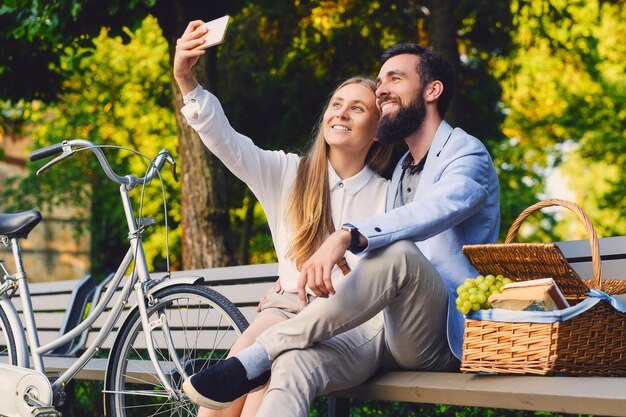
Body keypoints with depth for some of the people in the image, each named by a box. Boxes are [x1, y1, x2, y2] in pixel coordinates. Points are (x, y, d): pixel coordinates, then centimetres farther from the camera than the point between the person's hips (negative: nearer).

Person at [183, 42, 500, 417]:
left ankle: (256, 358, -31)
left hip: (442, 338, -6)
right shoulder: (402, 172, 30)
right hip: (385, 328, 6)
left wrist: (347, 237, -40)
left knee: (399, 252, -38)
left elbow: (434, 210, -24)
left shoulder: (467, 154, 2)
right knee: (294, 363, -27)